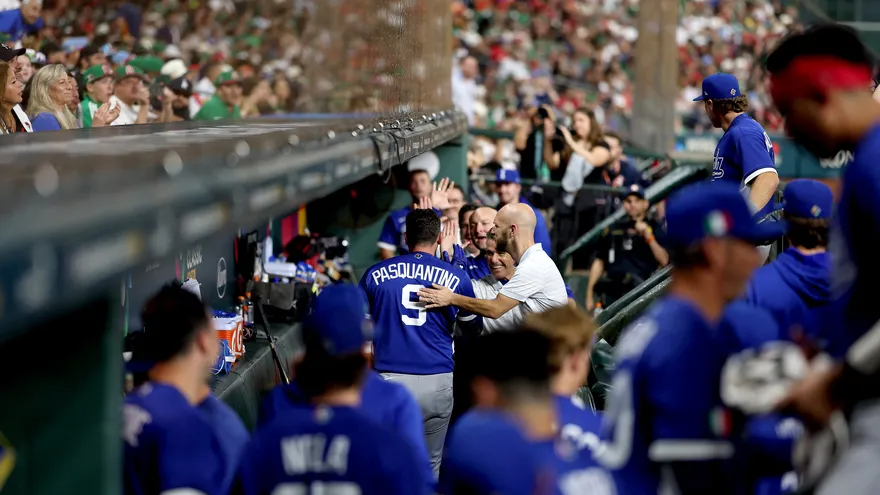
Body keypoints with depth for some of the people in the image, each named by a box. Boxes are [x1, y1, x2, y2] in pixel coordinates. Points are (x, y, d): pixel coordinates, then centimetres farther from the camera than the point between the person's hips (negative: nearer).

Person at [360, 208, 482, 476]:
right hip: (436, 383, 0)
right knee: (429, 466, 11)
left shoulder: (375, 274, 5)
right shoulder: (456, 277, 3)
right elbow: (474, 328, 19)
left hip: (388, 380, 0)